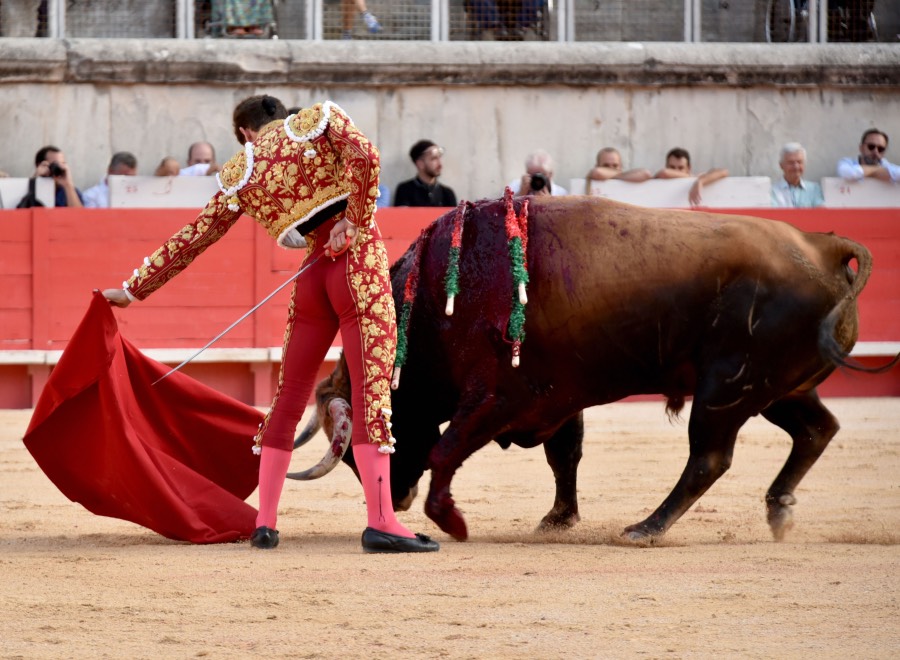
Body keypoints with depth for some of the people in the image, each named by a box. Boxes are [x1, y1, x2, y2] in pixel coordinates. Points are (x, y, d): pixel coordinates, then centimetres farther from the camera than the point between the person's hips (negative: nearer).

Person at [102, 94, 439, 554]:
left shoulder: (238, 176, 14)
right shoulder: (320, 119, 8)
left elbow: (191, 240, 16)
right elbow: (363, 156, -12)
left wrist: (134, 289, 24)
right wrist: (357, 221, -5)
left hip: (311, 277, 3)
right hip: (358, 259, -3)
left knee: (289, 396, 15)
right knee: (372, 389, -8)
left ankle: (265, 523, 16)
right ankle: (381, 523, -18)